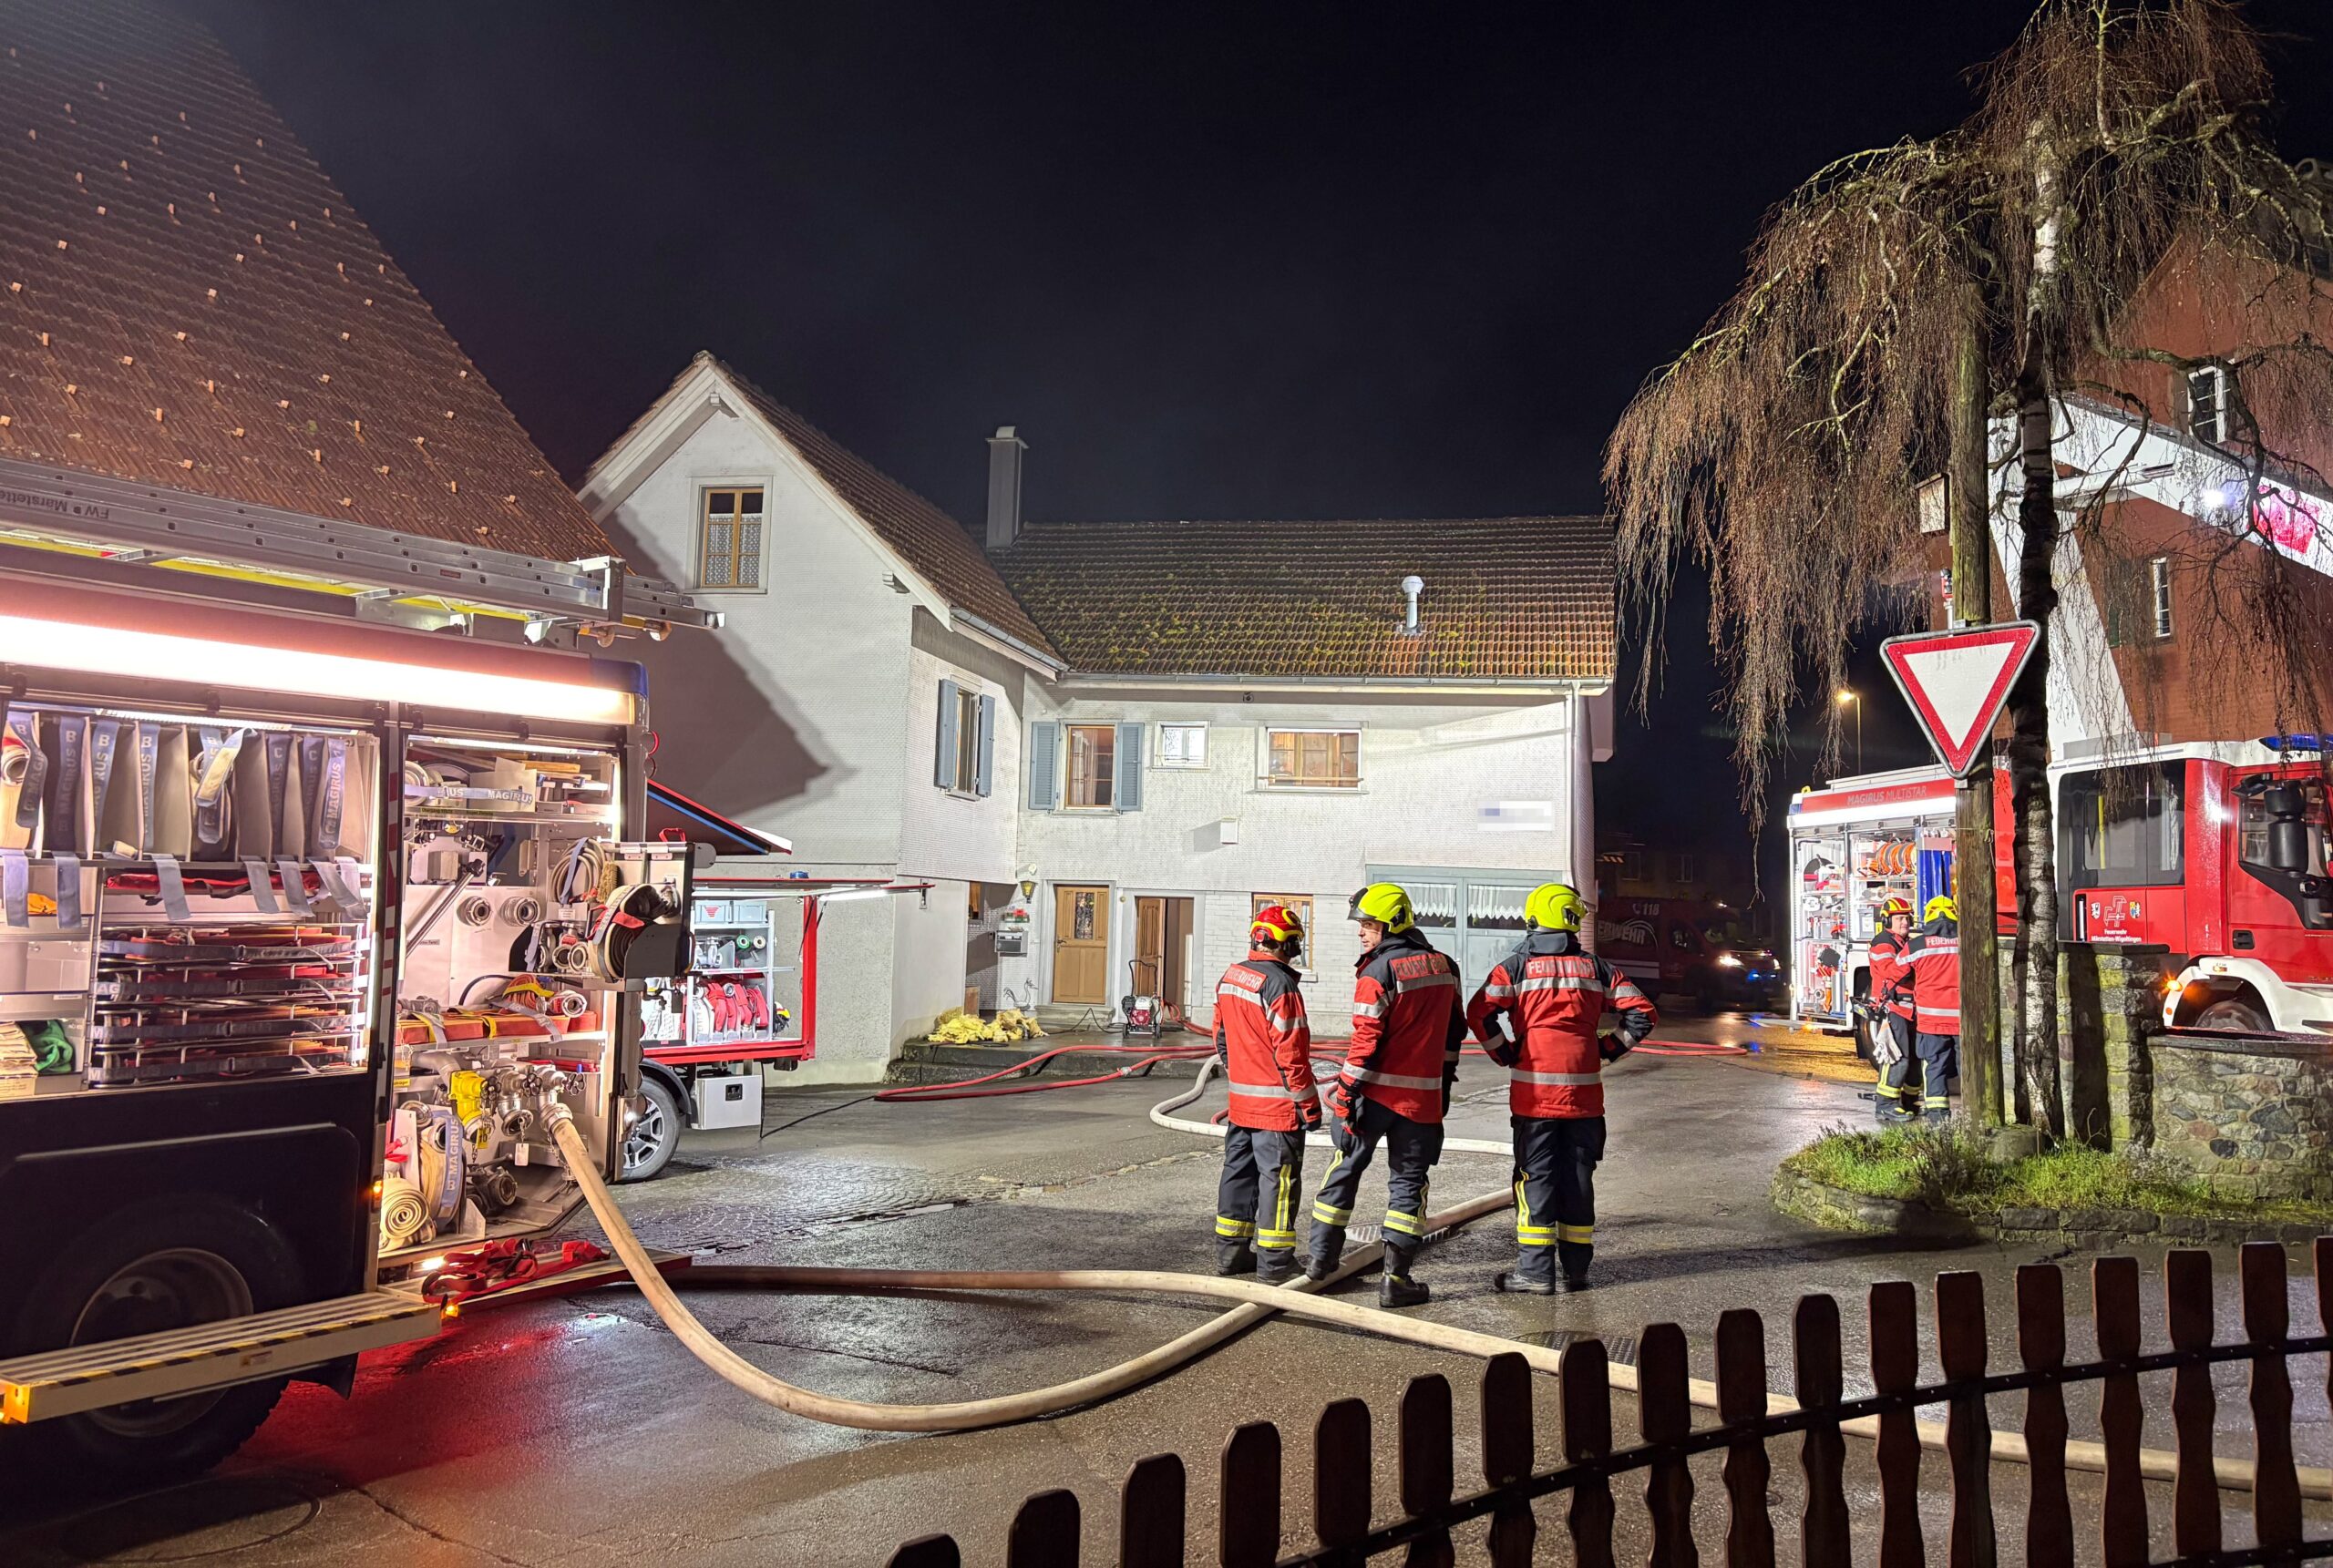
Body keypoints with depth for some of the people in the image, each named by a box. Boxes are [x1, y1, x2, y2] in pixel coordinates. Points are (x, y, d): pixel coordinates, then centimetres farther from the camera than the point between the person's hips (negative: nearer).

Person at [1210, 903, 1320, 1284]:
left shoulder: (1229, 978, 8)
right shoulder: (1279, 985, -19)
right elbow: (1290, 1052, -19)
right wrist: (1309, 1104, -12)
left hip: (1241, 1099, 8)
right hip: (1277, 1103, -8)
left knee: (1239, 1172, 16)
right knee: (1278, 1179, 0)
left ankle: (1230, 1252, 24)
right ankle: (1275, 1262, 5)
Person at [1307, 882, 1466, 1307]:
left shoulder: (1379, 971, -13)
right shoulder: (1443, 966, 6)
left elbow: (1366, 1040, -16)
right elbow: (1454, 1030, 15)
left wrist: (1346, 1095, -11)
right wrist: (1444, 1080, 23)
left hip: (1375, 1092, -4)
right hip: (1422, 1096, 4)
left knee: (1344, 1168, 14)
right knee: (1408, 1180, 10)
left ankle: (1323, 1256, 24)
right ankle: (1396, 1278, 6)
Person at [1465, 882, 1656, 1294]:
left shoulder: (1517, 965, -1)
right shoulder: (1595, 968, 7)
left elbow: (1480, 1013, -12)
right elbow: (1641, 1013, 6)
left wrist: (1506, 1055, -1)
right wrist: (1608, 1051, 11)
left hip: (1534, 1092, -2)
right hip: (1584, 1092, 3)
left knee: (1536, 1177, 2)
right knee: (1578, 1176, 11)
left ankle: (1535, 1271, 2)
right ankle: (1577, 1268, 17)